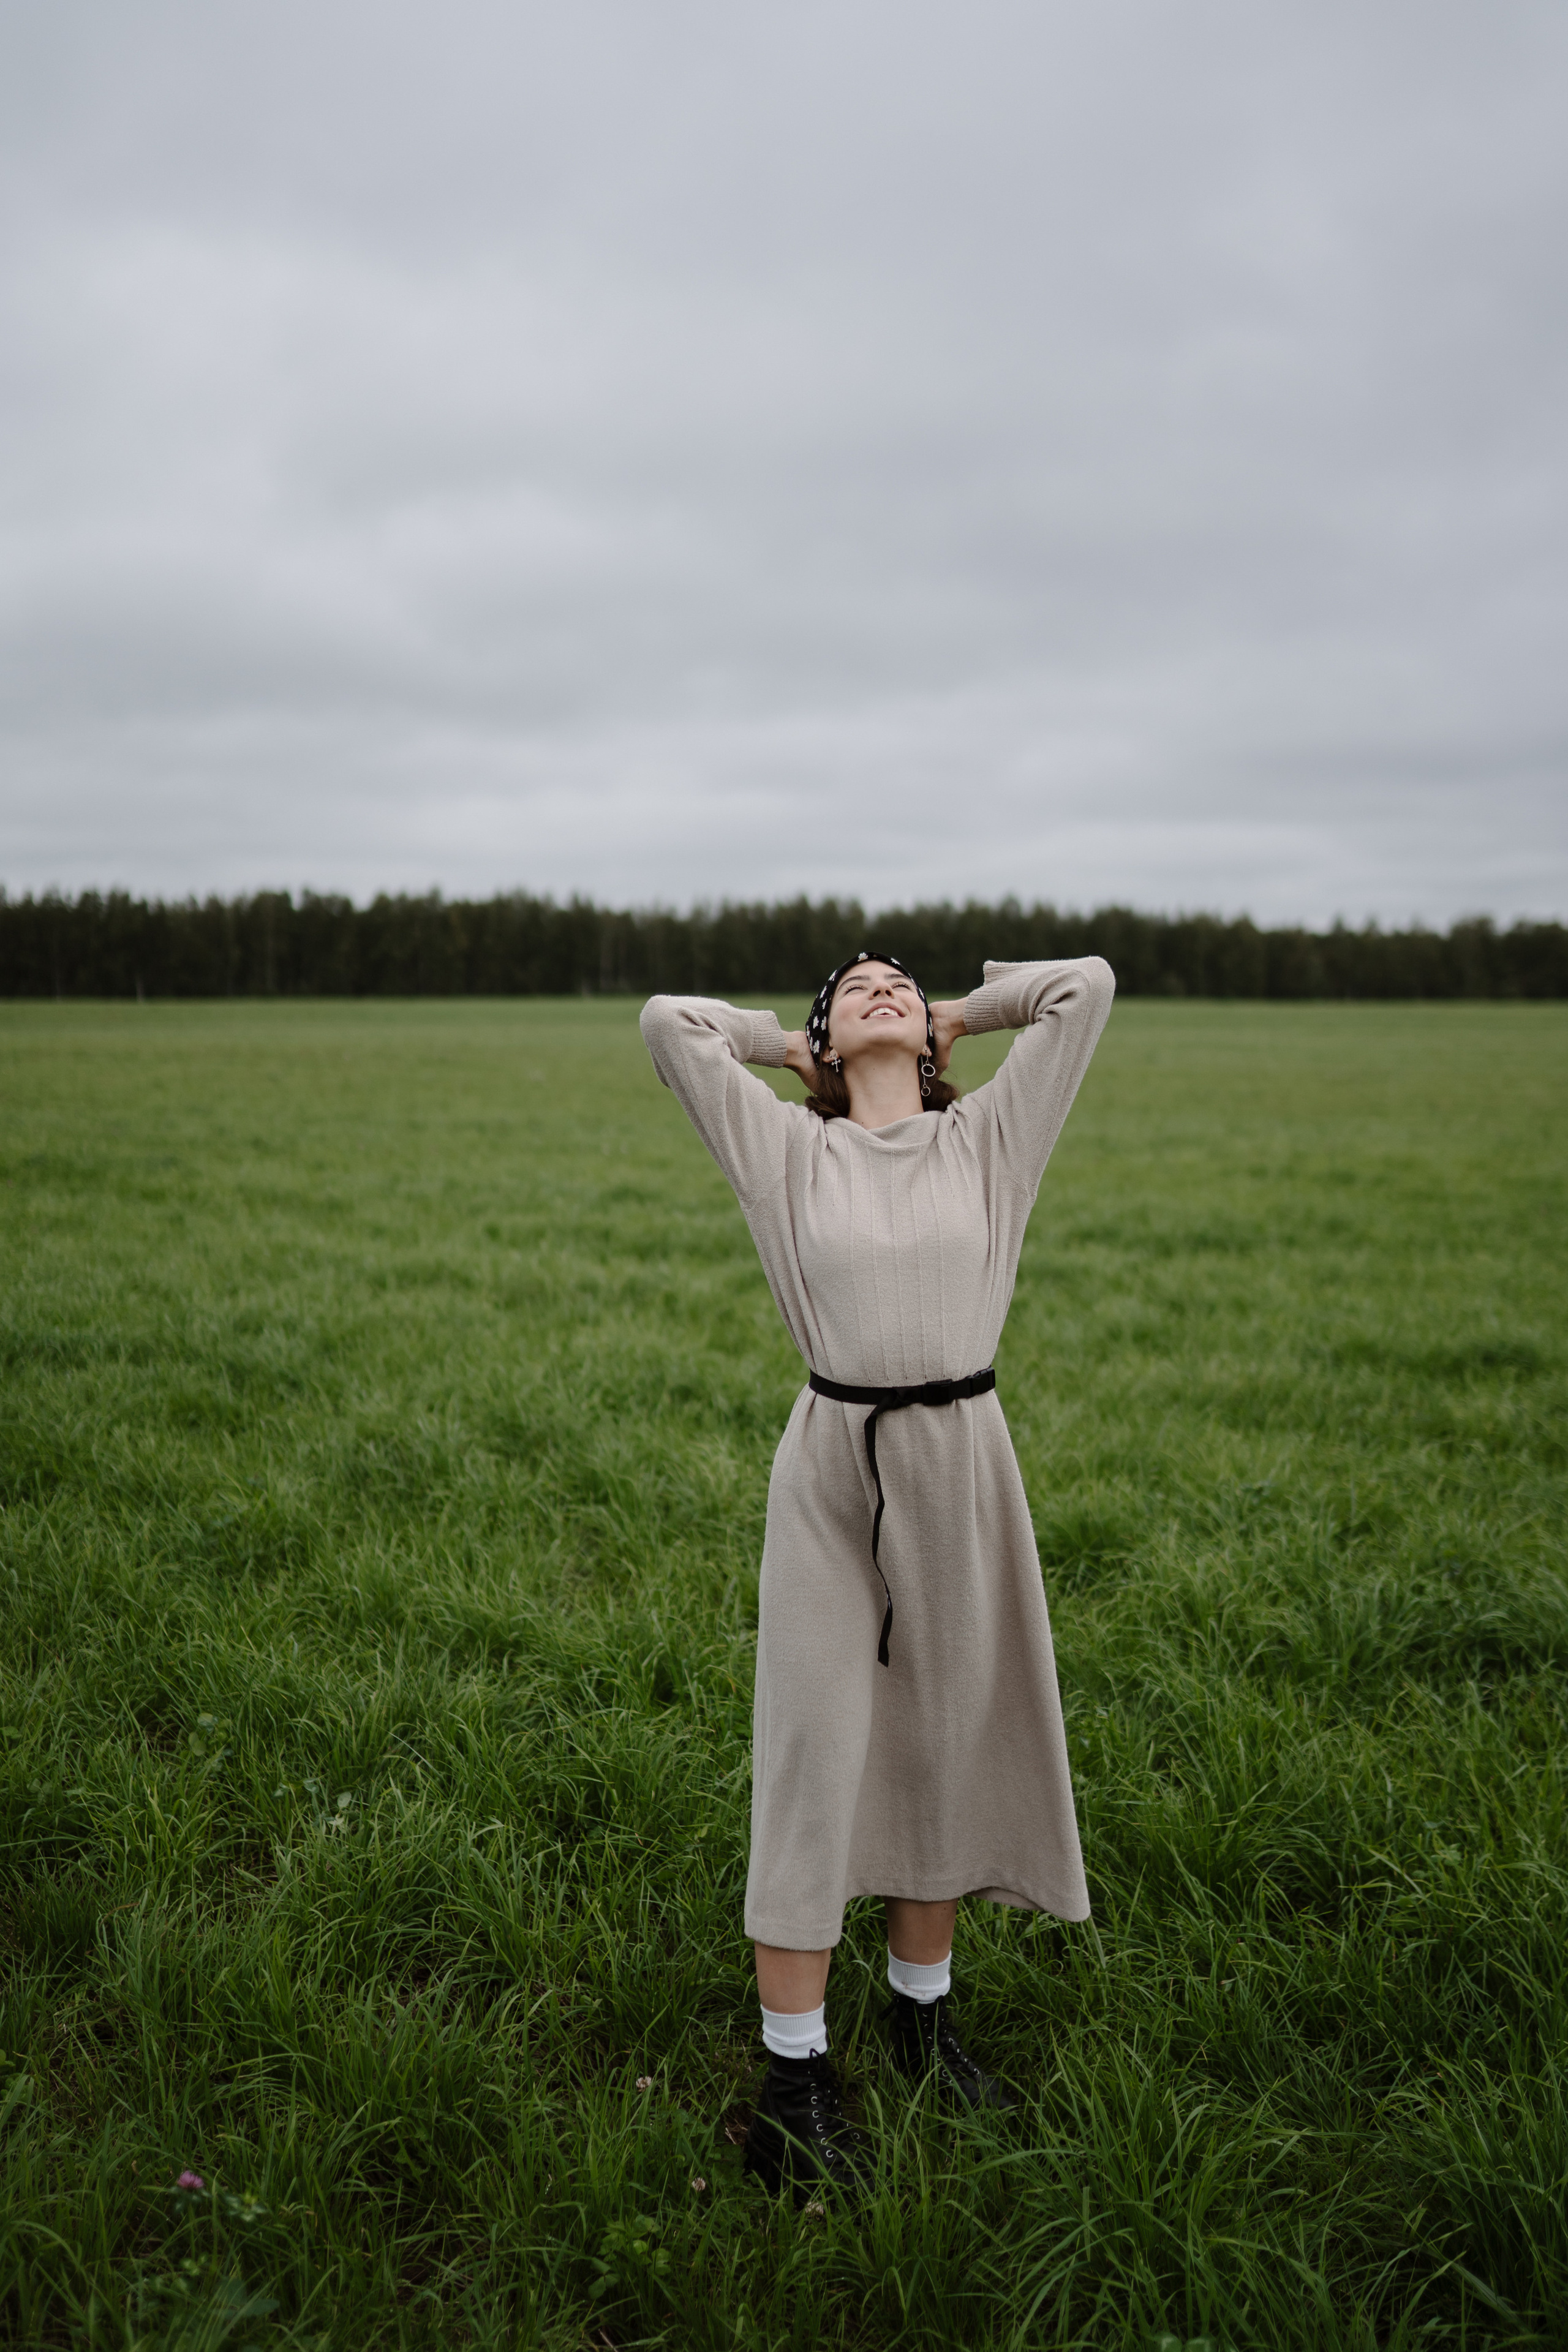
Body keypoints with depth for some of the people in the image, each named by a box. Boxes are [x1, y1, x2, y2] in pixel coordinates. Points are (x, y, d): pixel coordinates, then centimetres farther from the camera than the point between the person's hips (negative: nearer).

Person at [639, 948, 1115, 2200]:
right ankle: (794, 2076, 16)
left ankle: (924, 2013, 35)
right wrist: (787, 1043, 12)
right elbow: (667, 1020, 0)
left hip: (963, 1462, 2)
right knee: (814, 1758, 2)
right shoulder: (790, 1149, 2)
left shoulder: (989, 1138, 5)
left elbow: (1087, 985, 4)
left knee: (945, 1746, 14)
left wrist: (961, 1015, 15)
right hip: (831, 1464, -2)